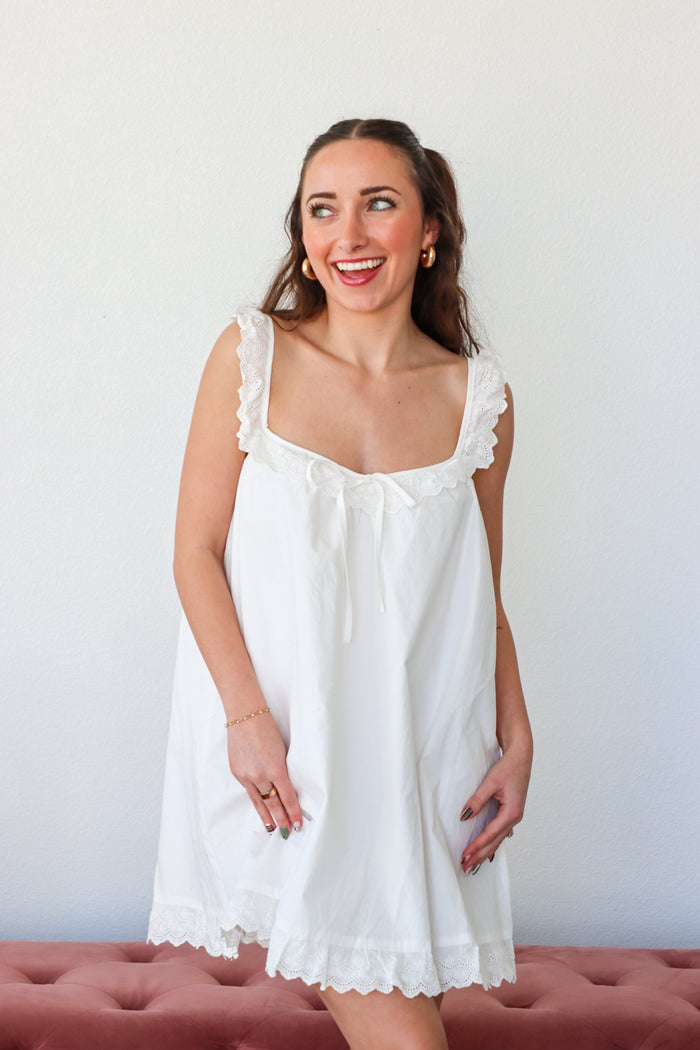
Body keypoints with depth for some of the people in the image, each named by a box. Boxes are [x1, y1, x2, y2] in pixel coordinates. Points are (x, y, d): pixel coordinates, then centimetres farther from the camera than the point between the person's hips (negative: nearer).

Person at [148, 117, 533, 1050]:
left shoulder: (478, 395, 2)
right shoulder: (252, 355, -4)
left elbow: (483, 596, 10)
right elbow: (197, 554, -4)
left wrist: (516, 742, 3)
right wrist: (248, 718, -13)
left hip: (418, 744, 3)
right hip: (280, 743, -2)